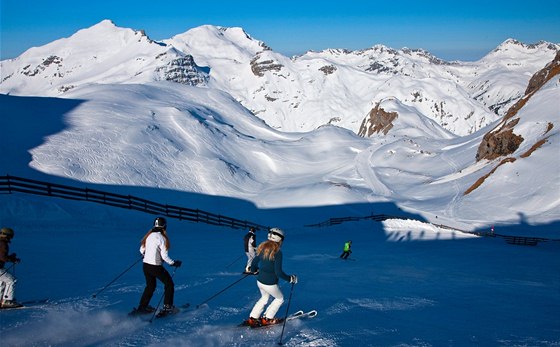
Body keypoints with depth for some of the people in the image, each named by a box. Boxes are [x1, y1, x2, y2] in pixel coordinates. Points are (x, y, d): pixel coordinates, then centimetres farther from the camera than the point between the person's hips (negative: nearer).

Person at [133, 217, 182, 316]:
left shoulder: (149, 235, 2)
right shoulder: (161, 238, -17)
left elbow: (142, 250, 11)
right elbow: (164, 256, -17)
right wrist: (173, 263, -4)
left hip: (145, 265, 7)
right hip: (156, 267, -7)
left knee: (150, 286, 25)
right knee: (169, 284, 12)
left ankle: (142, 307, 27)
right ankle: (167, 307, 15)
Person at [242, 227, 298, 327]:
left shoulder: (263, 248, -1)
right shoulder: (277, 252, -22)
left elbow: (254, 264, 9)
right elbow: (279, 272, -24)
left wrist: (254, 270, 32)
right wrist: (290, 279, -10)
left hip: (259, 281, 7)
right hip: (270, 284, -7)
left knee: (264, 298, 31)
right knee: (280, 298, 21)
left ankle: (252, 318, 29)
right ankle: (267, 319, 24)